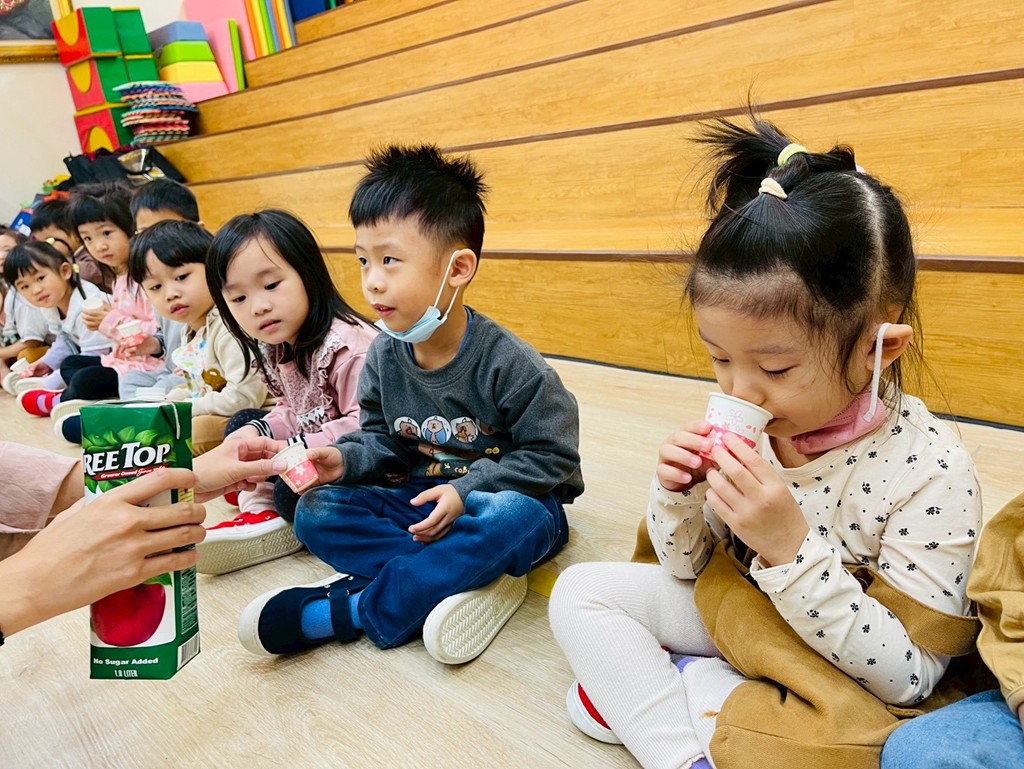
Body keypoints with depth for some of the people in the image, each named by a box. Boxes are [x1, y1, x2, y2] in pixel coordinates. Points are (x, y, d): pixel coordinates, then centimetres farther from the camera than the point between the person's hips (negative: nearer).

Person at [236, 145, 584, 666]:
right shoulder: (384, 355, -4)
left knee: (514, 518, -40)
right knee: (314, 513, -12)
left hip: (501, 497, -4)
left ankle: (344, 611, -29)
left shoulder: (506, 362, -20)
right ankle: (468, 577, -26)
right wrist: (348, 457, -14)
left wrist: (467, 490, -24)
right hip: (420, 498, 5)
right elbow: (383, 436, 8)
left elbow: (550, 455, -15)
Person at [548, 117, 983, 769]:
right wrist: (679, 497, -22)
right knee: (579, 592, -4)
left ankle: (646, 690, -11)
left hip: (838, 678, -4)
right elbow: (687, 569, 1)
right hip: (729, 609, 5)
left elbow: (909, 677, -22)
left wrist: (790, 546, -35)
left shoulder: (932, 470, -25)